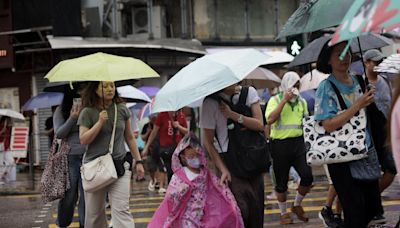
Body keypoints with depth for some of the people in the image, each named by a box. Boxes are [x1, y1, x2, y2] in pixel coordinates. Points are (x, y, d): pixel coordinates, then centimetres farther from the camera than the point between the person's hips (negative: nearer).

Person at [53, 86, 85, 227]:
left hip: (87, 157, 1)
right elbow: (58, 134, -3)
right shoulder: (61, 111, 3)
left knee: (86, 195, 0)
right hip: (70, 157, -1)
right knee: (68, 194, 4)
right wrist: (72, 118, -13)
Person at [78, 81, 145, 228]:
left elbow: (129, 137, 14)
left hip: (119, 165, 1)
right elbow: (83, 140, -10)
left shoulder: (122, 110, 5)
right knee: (94, 212, 7)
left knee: (121, 210, -12)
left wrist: (138, 161, 13)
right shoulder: (87, 112, -2)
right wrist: (100, 122, -18)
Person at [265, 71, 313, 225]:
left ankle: (297, 205, 15)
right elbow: (270, 119, -19)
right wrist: (284, 100, -19)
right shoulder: (275, 100, -3)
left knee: (307, 176, -10)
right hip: (280, 143, -4)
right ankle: (283, 213, 20)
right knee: (281, 182, 4)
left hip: (298, 142, 4)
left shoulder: (302, 101, 12)